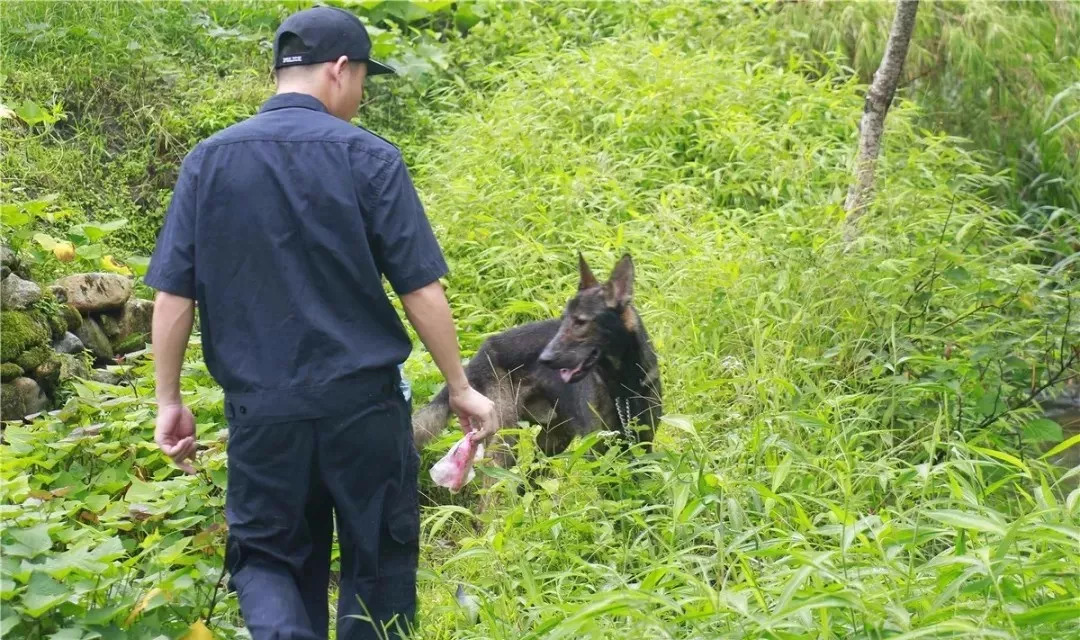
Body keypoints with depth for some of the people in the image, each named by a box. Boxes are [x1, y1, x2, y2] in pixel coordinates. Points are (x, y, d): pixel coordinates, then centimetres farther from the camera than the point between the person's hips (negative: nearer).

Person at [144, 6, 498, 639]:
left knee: (266, 556, 14)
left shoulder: (209, 159, 1)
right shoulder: (367, 157, -7)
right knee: (378, 563, 14)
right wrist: (461, 388, 4)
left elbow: (173, 296, 0)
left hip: (261, 408, 2)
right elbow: (422, 290, -8)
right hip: (363, 403, -2)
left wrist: (170, 402, 10)